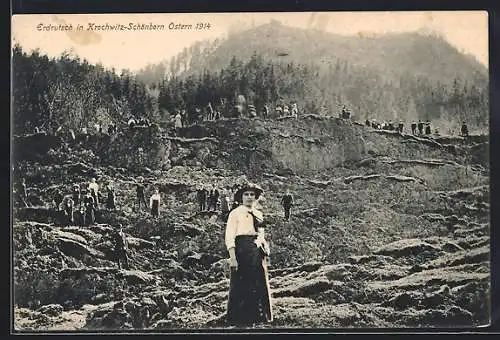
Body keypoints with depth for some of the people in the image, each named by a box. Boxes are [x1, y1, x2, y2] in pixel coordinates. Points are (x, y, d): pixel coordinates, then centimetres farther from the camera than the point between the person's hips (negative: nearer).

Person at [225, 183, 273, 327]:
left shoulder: (258, 214, 19)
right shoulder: (235, 213, 1)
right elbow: (229, 236, -6)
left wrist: (264, 249, 10)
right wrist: (232, 256, -16)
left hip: (258, 251, 6)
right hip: (242, 249, -6)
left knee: (260, 285, 8)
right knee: (241, 286, -5)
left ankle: (259, 317, 18)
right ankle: (239, 319, 3)